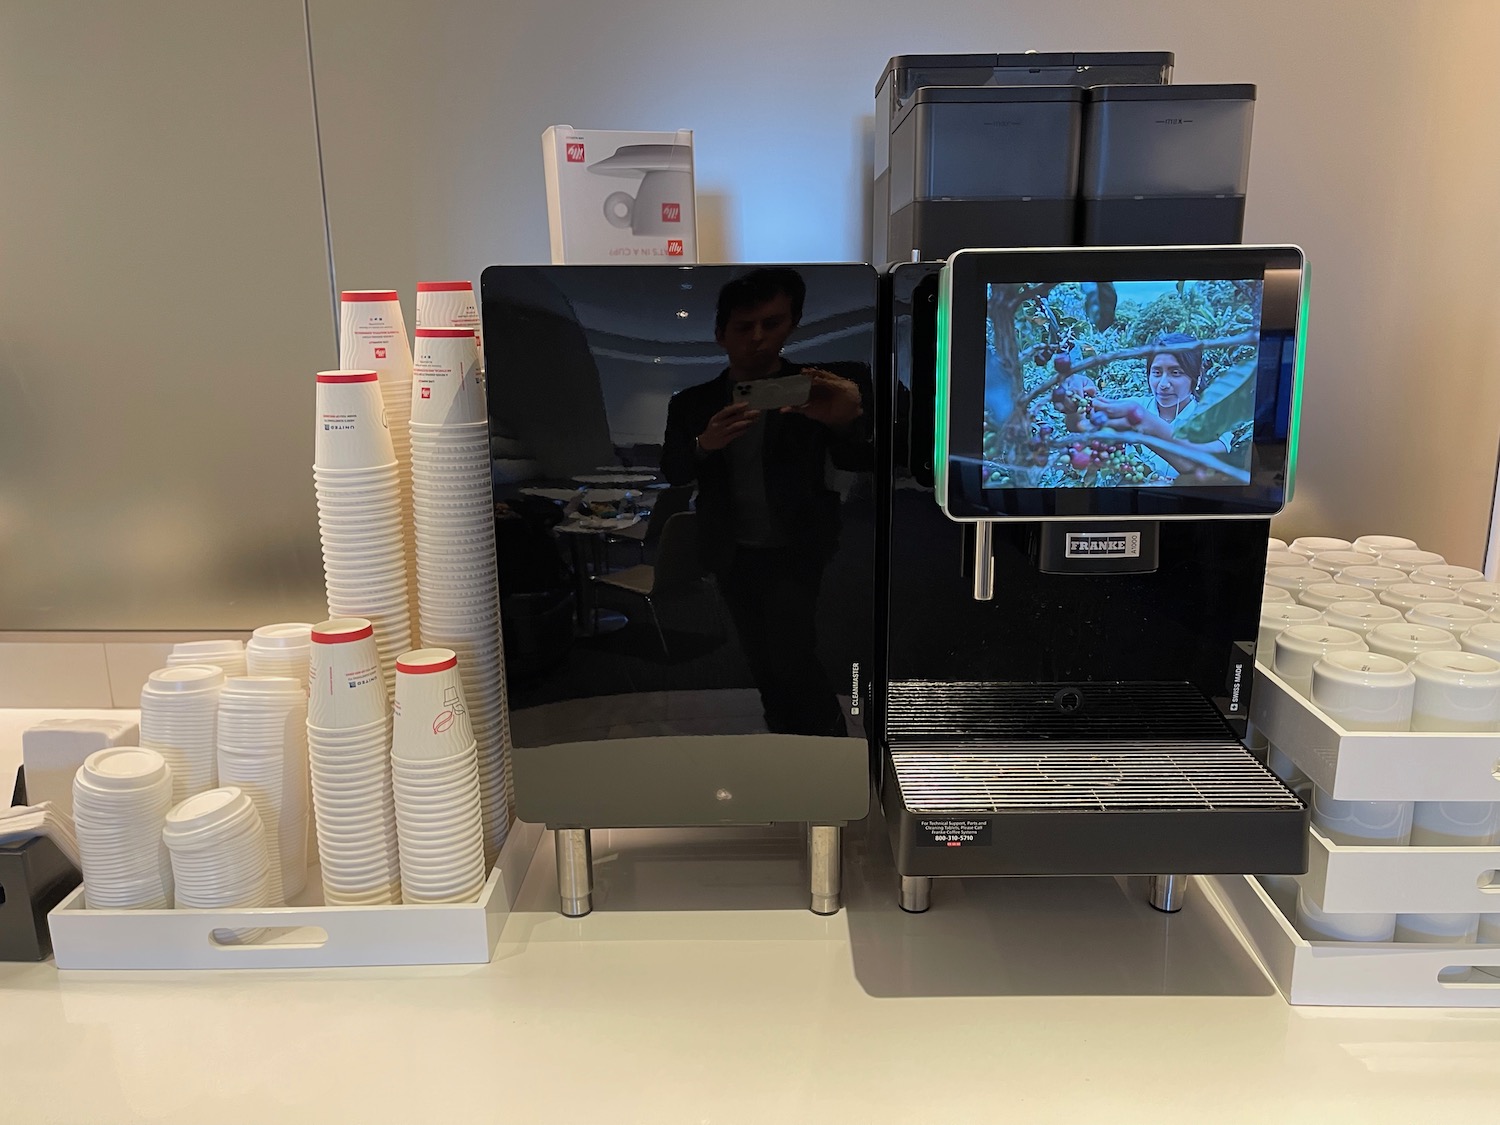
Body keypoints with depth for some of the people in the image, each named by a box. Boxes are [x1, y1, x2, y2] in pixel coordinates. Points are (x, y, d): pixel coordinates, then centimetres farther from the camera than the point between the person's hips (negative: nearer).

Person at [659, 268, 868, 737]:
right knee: (761, 658, 13)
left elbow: (857, 461, -10)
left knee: (792, 656, -9)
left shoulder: (815, 388, -7)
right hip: (729, 554, 3)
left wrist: (846, 420, -35)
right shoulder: (691, 402, 0)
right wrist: (703, 444, -26)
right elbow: (671, 473, -2)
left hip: (794, 551, -3)